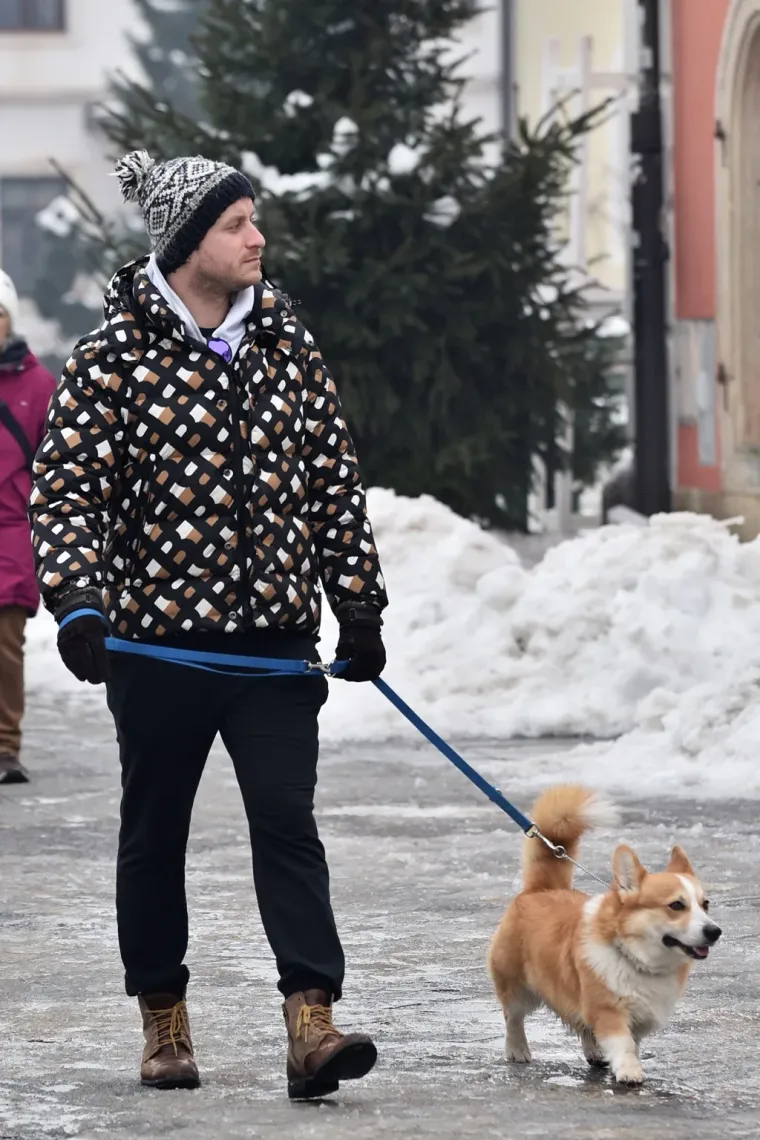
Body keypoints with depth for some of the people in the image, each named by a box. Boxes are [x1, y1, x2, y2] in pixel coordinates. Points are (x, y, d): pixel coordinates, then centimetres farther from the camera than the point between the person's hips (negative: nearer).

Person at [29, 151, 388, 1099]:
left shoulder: (286, 344, 7)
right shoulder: (115, 355, -6)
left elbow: (334, 483, 13)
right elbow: (65, 491, -8)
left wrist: (359, 606, 12)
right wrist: (78, 598, -22)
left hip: (276, 635, 2)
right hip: (157, 640, -2)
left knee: (286, 819, -9)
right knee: (155, 833, 9)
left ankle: (311, 1024, -16)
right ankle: (163, 1022, 23)